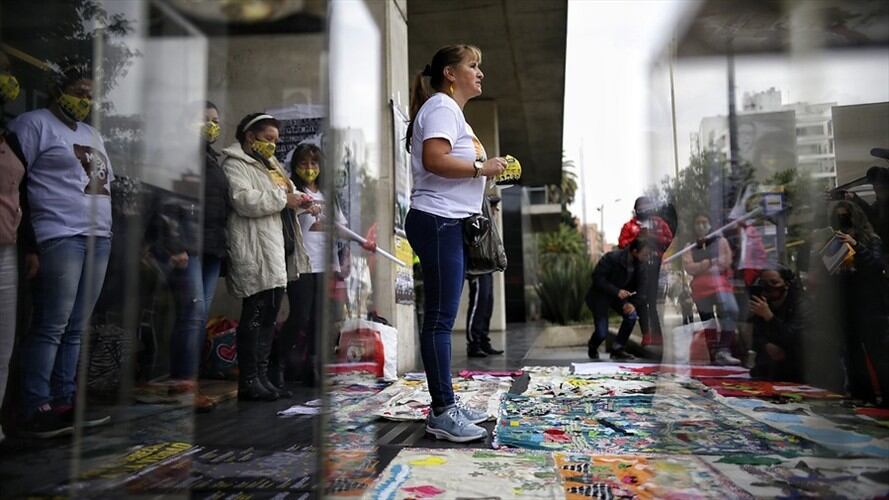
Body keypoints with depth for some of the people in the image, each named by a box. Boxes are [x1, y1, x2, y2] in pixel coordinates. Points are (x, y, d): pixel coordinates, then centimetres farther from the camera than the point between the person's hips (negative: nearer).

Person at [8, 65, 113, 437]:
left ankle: (64, 402, 12)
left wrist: (106, 231, 18)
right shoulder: (35, 123, 2)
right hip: (61, 235, -7)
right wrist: (26, 240, -13)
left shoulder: (92, 134, 25)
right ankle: (36, 410, -2)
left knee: (76, 328, 7)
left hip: (99, 237, 7)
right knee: (51, 326, -9)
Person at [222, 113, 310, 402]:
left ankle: (262, 377, 18)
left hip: (278, 250, 9)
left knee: (269, 316, 11)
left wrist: (298, 198, 14)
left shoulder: (270, 164, 26)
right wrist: (283, 198, -15)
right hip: (256, 254, -9)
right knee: (255, 315, -8)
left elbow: (275, 199, 36)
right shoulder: (235, 165, -3)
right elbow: (243, 200, -20)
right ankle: (248, 382, -1)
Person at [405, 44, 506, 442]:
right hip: (438, 222, -11)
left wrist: (486, 171, 16)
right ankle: (442, 413, 1)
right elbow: (434, 160, -24)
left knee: (442, 317, 12)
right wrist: (481, 167, -13)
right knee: (440, 318, -7)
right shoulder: (441, 106, -7)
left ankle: (446, 405, 21)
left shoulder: (450, 109, 25)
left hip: (449, 224, 11)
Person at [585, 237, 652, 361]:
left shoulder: (639, 265, -8)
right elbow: (597, 277, -27)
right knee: (602, 333, -12)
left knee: (632, 315, -19)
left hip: (618, 296, 6)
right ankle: (592, 347, 26)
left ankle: (617, 349, -1)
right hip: (599, 295, -6)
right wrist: (616, 291, -35)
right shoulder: (612, 257, -27)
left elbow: (636, 287, -1)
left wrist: (630, 303, -20)